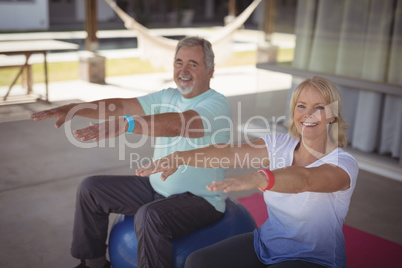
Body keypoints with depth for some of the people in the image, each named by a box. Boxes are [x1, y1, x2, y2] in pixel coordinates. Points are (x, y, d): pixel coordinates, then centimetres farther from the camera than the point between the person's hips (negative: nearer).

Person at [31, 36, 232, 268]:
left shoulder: (217, 104, -16)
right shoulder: (168, 97, 8)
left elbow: (177, 124, -36)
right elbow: (121, 106, 0)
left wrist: (125, 125, -48)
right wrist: (73, 108, -12)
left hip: (200, 199, -8)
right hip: (157, 187, 8)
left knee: (149, 216, -37)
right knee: (91, 189, 9)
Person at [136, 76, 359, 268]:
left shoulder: (343, 164, -19)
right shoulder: (280, 145, -4)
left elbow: (304, 179, -41)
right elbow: (230, 152, -17)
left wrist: (257, 178, -60)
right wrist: (178, 157, -31)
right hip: (265, 243, 5)